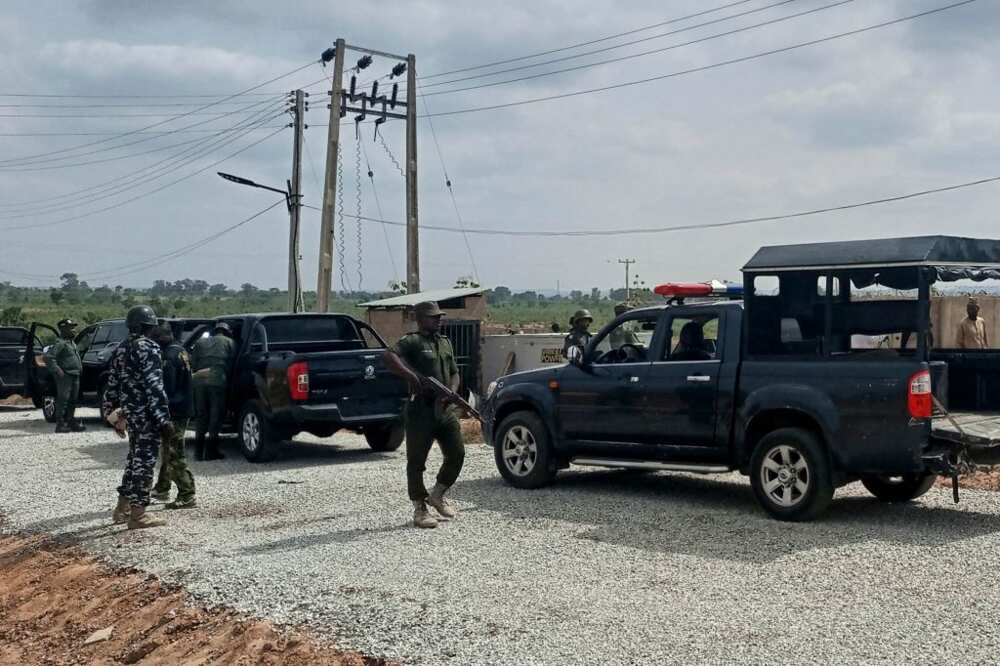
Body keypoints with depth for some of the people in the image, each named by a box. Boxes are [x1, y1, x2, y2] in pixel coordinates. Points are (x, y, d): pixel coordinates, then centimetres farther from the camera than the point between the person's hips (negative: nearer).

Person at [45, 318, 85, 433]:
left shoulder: (72, 343, 20)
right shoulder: (60, 343, -10)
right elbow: (48, 357, -19)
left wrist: (79, 369, 22)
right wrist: (57, 371, -20)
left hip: (75, 376, 9)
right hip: (65, 376, -9)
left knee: (73, 401, 12)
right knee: (63, 400, -9)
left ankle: (70, 422, 18)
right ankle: (60, 424, -8)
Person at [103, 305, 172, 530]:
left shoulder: (120, 350, 12)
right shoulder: (149, 349, -13)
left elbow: (112, 385, 17)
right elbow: (154, 386, -20)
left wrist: (112, 413, 26)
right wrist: (164, 419, -20)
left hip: (128, 413, 8)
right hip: (146, 414, -8)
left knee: (135, 458, 20)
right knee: (145, 461, -4)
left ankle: (122, 508, 26)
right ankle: (137, 514, -2)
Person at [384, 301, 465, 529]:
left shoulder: (445, 343, 18)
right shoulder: (411, 342, -6)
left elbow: (454, 373, 20)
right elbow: (389, 358, -23)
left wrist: (452, 391, 0)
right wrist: (411, 376, -33)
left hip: (445, 409, 7)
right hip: (421, 410, -7)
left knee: (457, 454, 6)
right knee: (417, 461, 0)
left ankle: (437, 495, 27)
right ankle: (419, 509, 10)